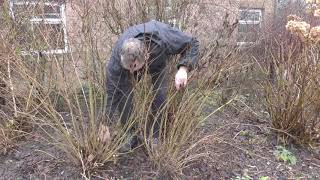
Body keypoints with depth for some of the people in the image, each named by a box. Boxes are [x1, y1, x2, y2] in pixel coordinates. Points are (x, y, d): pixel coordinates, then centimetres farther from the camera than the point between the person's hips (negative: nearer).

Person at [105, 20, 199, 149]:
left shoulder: (164, 39, -45)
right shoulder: (118, 55, -42)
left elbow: (192, 43, -29)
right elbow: (112, 91, -37)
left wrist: (183, 68, -47)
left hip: (158, 62, 0)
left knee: (160, 95, -15)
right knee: (123, 95, -15)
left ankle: (156, 138, 6)